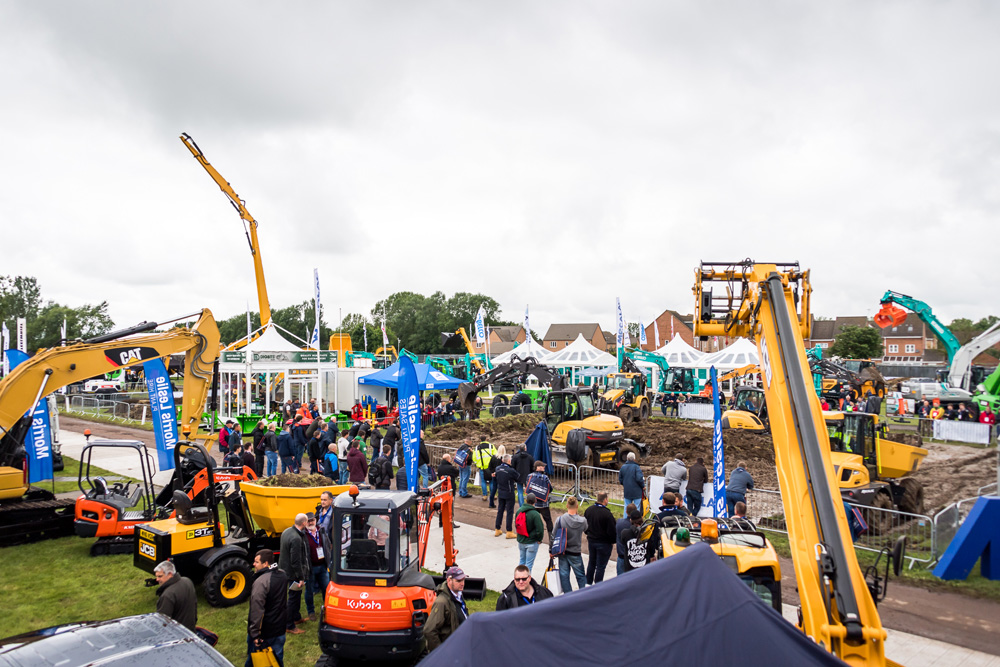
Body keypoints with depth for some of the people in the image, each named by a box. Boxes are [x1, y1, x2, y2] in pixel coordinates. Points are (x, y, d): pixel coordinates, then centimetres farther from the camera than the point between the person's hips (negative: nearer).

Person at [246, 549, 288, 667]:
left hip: (264, 632, -7)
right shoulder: (282, 575, 2)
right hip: (280, 629, 7)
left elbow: (257, 610, -24)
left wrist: (255, 634, -20)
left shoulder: (261, 582, -24)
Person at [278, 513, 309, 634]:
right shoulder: (296, 539, -30)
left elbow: (282, 549, 15)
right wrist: (301, 578, -19)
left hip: (284, 569, 10)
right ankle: (289, 626, 15)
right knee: (293, 598, 4)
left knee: (297, 594, 25)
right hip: (292, 574, -10)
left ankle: (297, 617, 41)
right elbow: (295, 561, -28)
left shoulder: (286, 531, 1)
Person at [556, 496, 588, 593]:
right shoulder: (582, 521, -18)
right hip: (575, 553, -1)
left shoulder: (560, 520, -15)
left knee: (564, 575, 13)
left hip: (562, 552, 1)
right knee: (581, 576, 16)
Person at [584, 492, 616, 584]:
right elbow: (611, 531, -19)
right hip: (604, 543, -6)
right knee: (600, 566, 5)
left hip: (591, 541, 7)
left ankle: (588, 583, 31)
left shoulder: (589, 510, -3)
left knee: (591, 563, 22)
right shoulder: (607, 514, -24)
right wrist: (613, 541, -2)